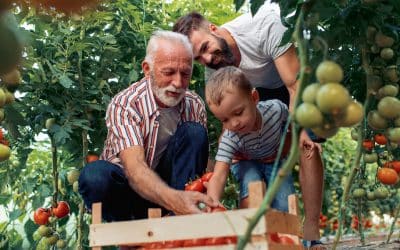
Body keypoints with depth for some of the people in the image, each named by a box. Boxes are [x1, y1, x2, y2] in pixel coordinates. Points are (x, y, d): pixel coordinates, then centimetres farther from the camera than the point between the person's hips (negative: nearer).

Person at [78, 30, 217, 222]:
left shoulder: (195, 105, -8)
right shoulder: (124, 104, -23)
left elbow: (202, 158, -7)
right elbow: (134, 168, -37)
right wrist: (173, 199, -58)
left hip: (168, 181, 4)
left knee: (194, 132, -21)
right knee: (94, 175, -36)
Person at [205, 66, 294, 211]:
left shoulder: (276, 108, -30)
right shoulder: (230, 139, -35)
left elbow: (293, 120, -3)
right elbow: (218, 176, -45)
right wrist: (213, 204, -61)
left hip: (275, 160, 2)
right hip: (246, 163, -2)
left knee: (285, 208, -12)